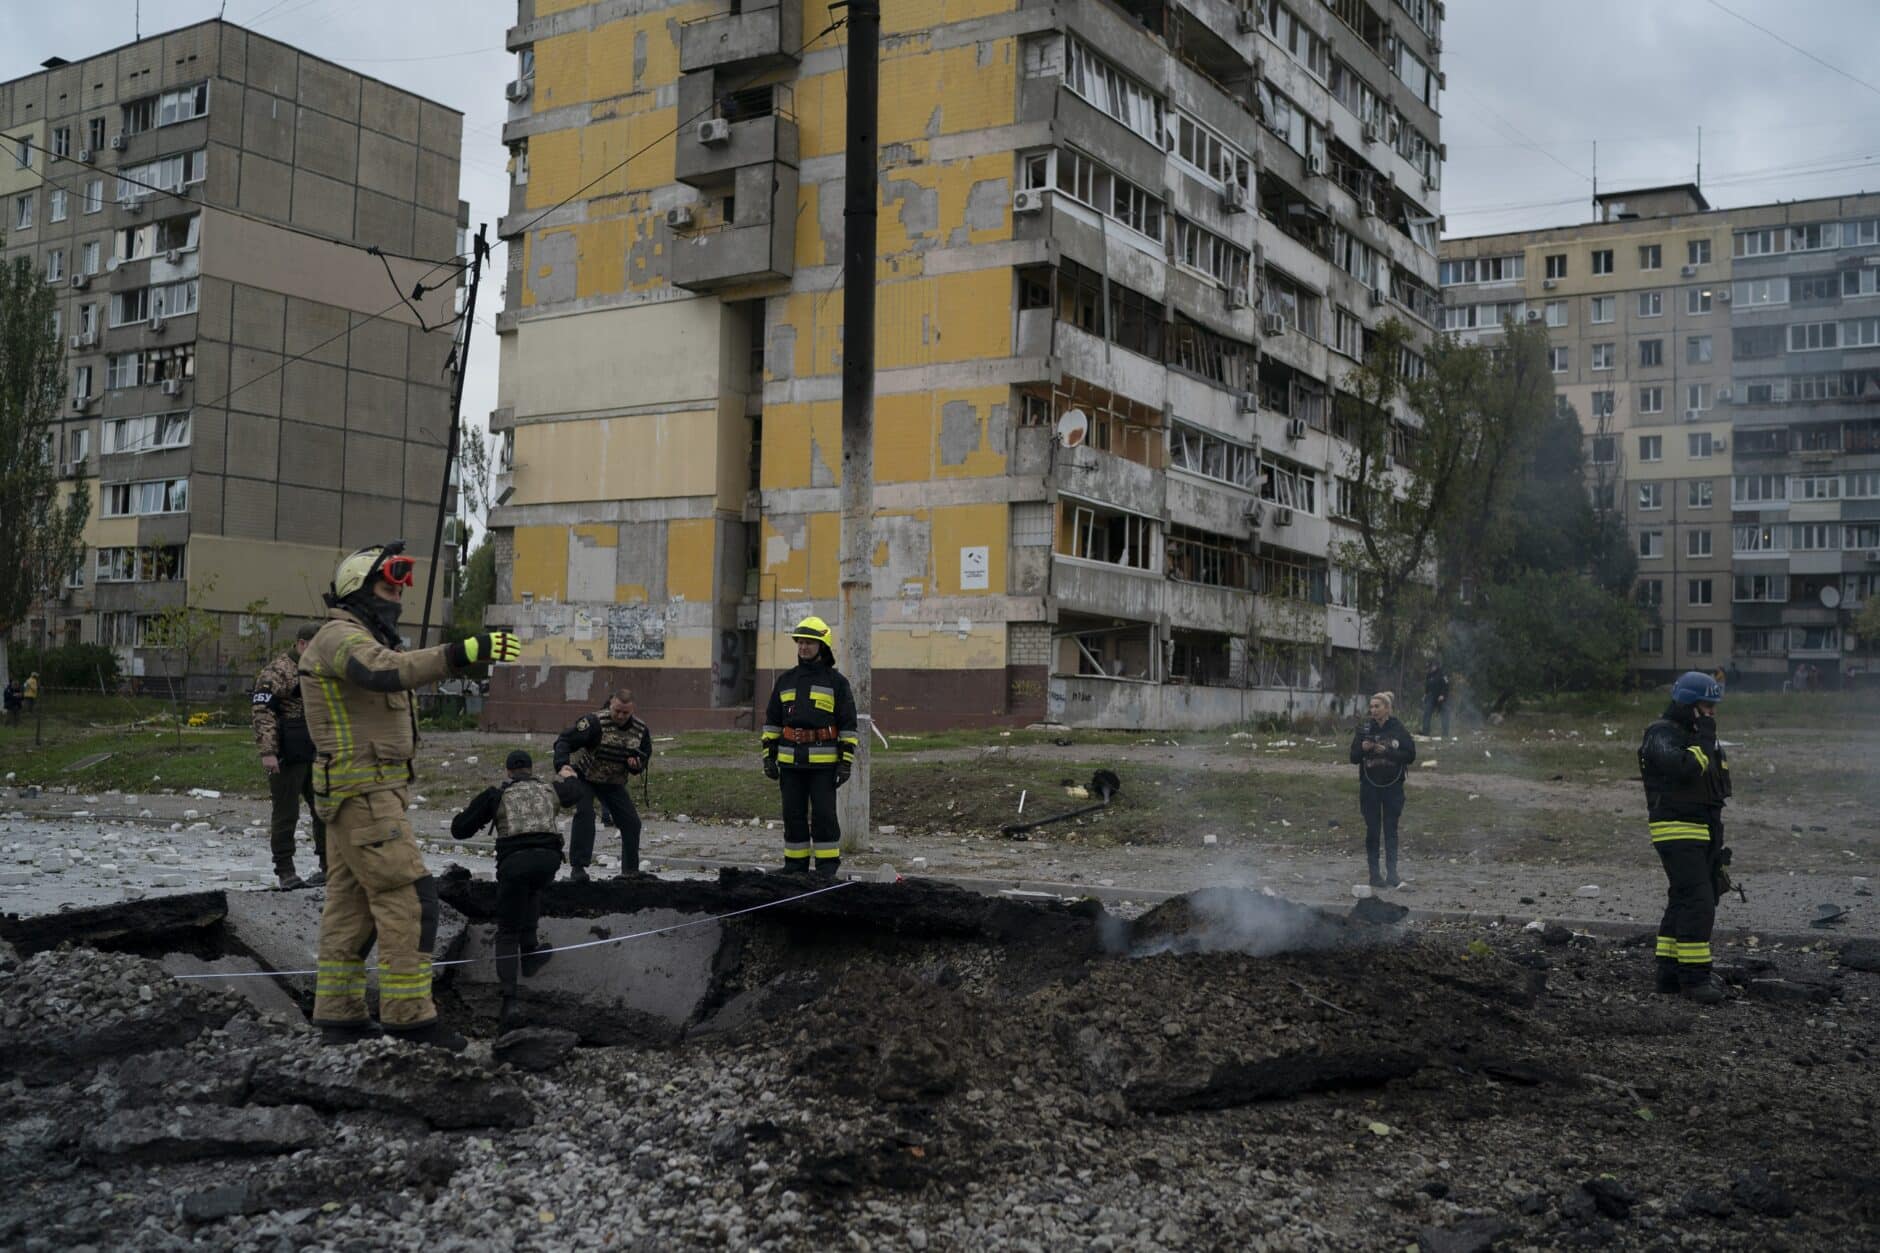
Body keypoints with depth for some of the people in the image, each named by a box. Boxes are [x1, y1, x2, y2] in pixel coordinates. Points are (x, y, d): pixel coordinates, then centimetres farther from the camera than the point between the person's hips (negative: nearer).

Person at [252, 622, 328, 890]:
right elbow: (262, 711, -18)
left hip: (317, 756, 8)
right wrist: (267, 751, -25)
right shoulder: (277, 672, -10)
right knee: (286, 813, -1)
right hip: (288, 757, -8)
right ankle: (285, 872, 7)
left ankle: (329, 866, 19)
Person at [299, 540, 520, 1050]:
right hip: (363, 791, -11)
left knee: (351, 902, 11)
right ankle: (408, 1013, -9)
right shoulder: (340, 637, -14)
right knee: (409, 896, -11)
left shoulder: (365, 638, 20)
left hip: (366, 792, 11)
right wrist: (460, 654, -46)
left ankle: (337, 1013, 16)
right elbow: (385, 672, -36)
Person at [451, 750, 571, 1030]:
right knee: (532, 890, 38)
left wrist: (479, 814, 33)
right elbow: (571, 790, 47)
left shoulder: (496, 795, 13)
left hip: (514, 861, -2)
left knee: (507, 933, 8)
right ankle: (529, 948, 31)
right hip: (548, 859, 2)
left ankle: (509, 1000, -6)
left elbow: (458, 830, 12)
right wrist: (569, 775, 71)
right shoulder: (549, 790, 22)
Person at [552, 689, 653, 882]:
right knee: (585, 814, -26)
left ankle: (631, 870, 17)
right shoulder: (594, 722, -26)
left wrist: (636, 765, -19)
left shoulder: (640, 730, -9)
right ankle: (578, 868, -22)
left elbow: (644, 757, 6)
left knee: (631, 822, 1)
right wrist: (562, 765, -45)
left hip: (613, 783, 5)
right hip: (582, 777, -5)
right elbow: (563, 741, -28)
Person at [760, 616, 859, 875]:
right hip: (790, 761, 4)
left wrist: (846, 762, -7)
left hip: (823, 762, -4)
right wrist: (769, 756, 8)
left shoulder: (836, 681, 1)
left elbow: (848, 725, 0)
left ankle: (827, 868, 5)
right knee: (793, 815, 7)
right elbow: (772, 720, 15)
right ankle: (795, 866, 17)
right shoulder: (785, 680, 12)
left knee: (824, 815, -3)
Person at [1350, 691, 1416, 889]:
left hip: (1393, 786, -1)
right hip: (1369, 786, 1)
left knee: (1391, 830, -1)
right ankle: (1374, 874, 9)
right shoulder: (1365, 729, 3)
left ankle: (1392, 873, 0)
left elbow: (1410, 755, -6)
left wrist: (1387, 751, -17)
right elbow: (1354, 758, 4)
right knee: (1372, 830, 4)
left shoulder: (1399, 730, -2)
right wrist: (1363, 749, -17)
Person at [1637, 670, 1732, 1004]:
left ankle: (1671, 971, 16)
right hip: (1677, 832, -10)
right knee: (1697, 903, -14)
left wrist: (1717, 839, 24)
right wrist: (1705, 738, -17)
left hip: (1704, 831, 10)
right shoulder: (1662, 736, -13)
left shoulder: (1698, 735, 17)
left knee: (1682, 902, 11)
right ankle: (1694, 976, -11)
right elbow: (1686, 768, -32)